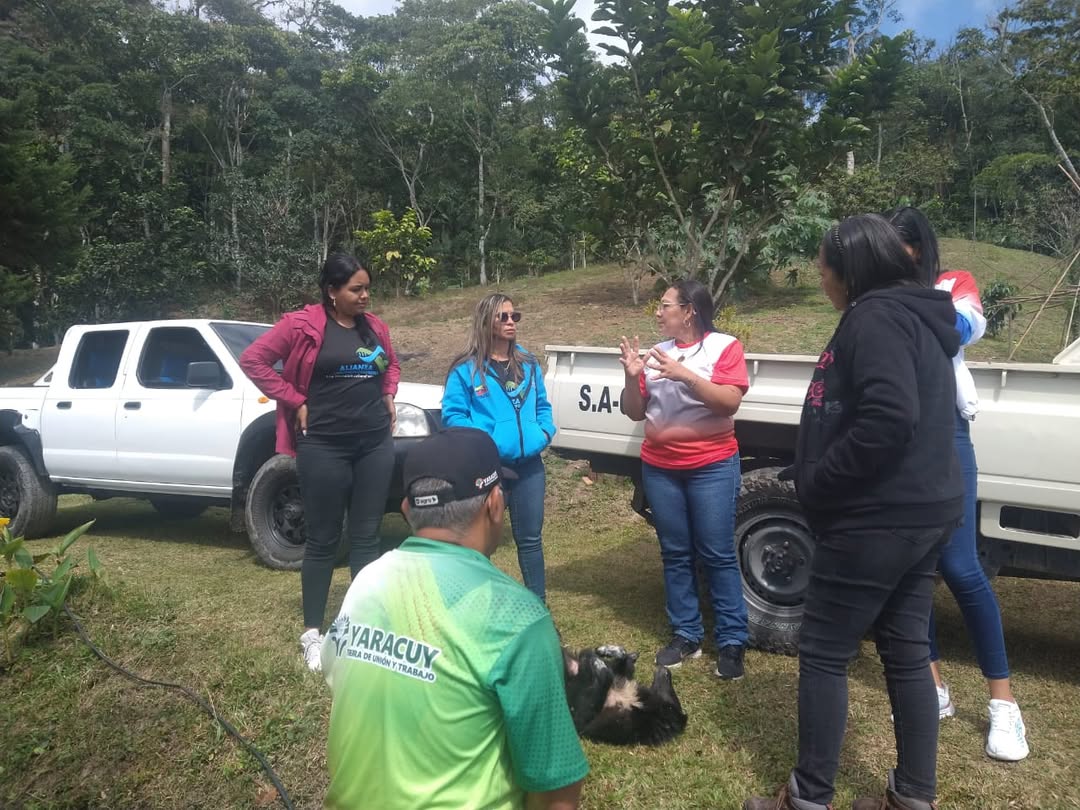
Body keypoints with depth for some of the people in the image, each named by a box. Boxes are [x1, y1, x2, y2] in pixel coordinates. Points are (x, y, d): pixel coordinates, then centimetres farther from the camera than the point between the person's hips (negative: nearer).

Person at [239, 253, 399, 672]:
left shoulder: (375, 326, 9)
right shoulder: (303, 324, -7)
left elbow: (391, 365, 26)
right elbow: (252, 359, -8)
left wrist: (388, 396, 8)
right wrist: (296, 402, -10)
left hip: (376, 444, 5)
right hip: (325, 447, -4)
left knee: (367, 537, 11)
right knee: (323, 541, 4)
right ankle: (312, 633, 19)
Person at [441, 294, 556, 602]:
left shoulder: (529, 364, 12)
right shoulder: (466, 368, -5)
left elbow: (543, 405, 18)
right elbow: (453, 414, -8)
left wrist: (544, 432, 0)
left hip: (529, 464, 5)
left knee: (530, 538, 14)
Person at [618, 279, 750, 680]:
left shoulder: (724, 346, -3)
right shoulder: (656, 353, 9)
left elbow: (730, 401, -15)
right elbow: (634, 412, 10)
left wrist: (685, 375, -23)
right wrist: (633, 378, -8)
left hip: (712, 466, -5)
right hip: (659, 468, 5)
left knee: (718, 555, -1)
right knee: (675, 554, 9)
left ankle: (732, 641, 10)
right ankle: (686, 635, 20)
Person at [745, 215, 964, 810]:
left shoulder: (876, 317, -15)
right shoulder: (918, 318, 16)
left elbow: (888, 421, -27)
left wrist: (815, 484, -17)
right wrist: (817, 475, 15)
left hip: (876, 520, -10)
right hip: (921, 512, 10)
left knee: (823, 655, 2)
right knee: (906, 653, 16)